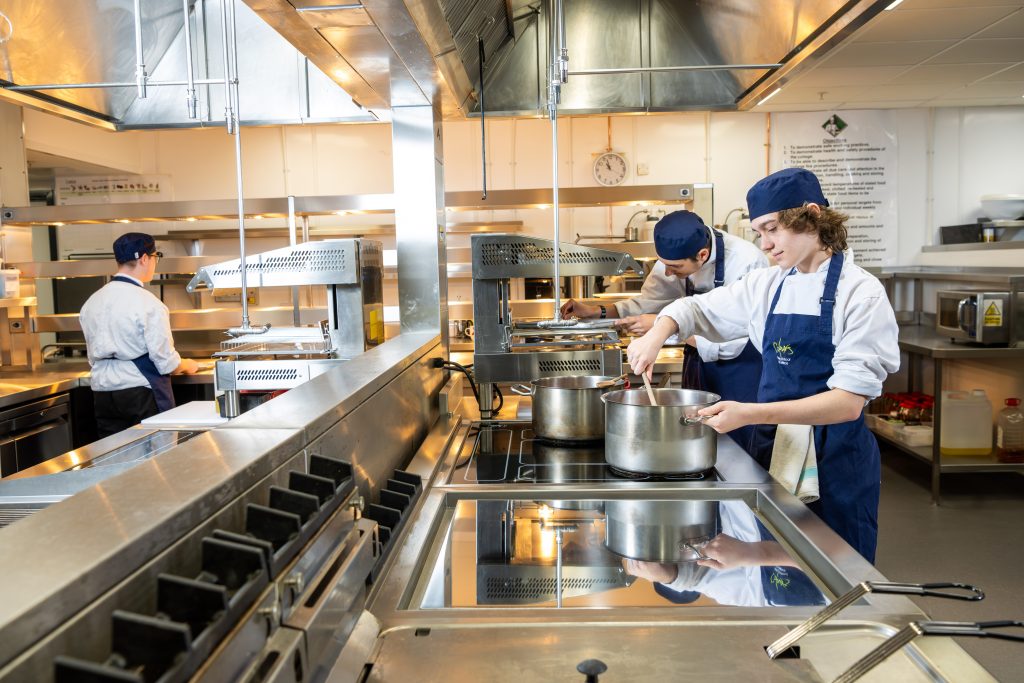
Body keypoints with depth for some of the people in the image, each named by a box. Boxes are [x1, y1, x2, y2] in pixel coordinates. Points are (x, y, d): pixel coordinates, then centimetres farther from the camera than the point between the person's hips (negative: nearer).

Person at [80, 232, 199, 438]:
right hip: (141, 395, -6)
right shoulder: (148, 304, -15)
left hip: (103, 394, 6)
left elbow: (93, 357, 15)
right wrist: (186, 366, 8)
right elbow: (166, 362, -12)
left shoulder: (91, 302, 5)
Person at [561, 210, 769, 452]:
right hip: (699, 360, 6)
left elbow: (729, 344, -27)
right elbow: (649, 302, 3)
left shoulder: (747, 262, -28)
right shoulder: (677, 255, -9)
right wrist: (596, 311, -10)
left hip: (741, 364, -5)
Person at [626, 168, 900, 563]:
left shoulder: (860, 293, -13)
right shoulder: (767, 286, 3)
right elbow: (696, 308, 15)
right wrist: (657, 334, -7)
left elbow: (849, 401, -20)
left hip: (834, 460, -5)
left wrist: (751, 414, -30)